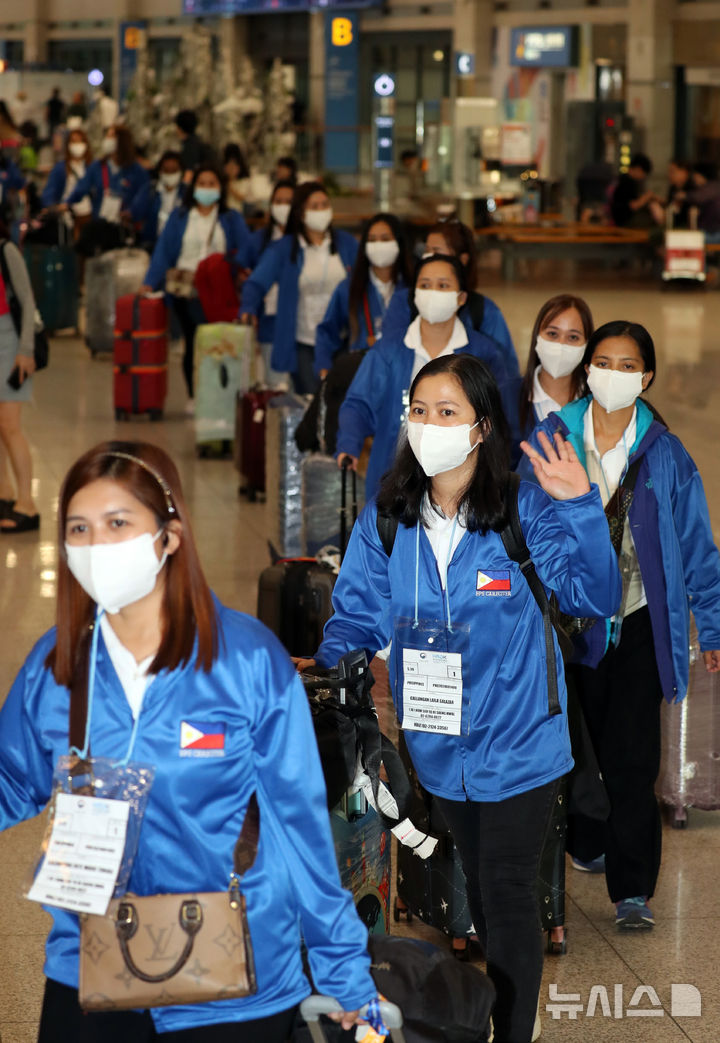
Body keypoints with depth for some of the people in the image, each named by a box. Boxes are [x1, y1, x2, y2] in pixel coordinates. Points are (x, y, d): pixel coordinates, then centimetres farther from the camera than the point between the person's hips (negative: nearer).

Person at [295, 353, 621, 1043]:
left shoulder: (525, 510, -15)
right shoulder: (385, 520, -4)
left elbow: (594, 596, -20)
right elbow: (358, 614, 1)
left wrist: (580, 508, -33)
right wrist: (325, 663, -18)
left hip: (517, 743, -4)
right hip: (442, 745, 4)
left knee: (508, 895, 3)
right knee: (479, 885, 23)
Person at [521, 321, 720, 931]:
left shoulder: (665, 456, -1)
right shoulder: (550, 441, -1)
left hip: (639, 624, -1)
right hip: (570, 620, 1)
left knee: (631, 756, -8)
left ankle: (632, 888, -4)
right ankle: (588, 843, 34)